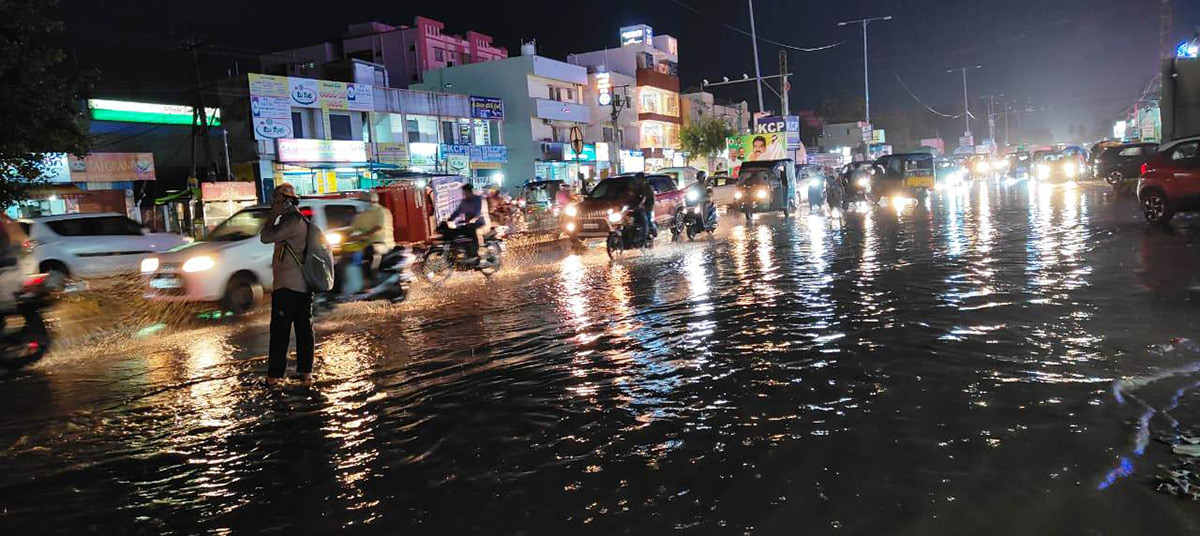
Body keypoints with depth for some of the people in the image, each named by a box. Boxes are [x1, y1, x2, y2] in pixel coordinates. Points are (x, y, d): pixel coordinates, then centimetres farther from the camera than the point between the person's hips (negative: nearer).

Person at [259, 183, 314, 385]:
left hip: (287, 285, -9)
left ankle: (274, 374, 2)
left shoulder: (292, 221, -12)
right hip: (304, 286, 9)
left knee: (280, 330, -3)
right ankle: (306, 371, 11)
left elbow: (266, 237, -14)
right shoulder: (301, 221, 19)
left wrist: (273, 215, -6)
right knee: (304, 329, 8)